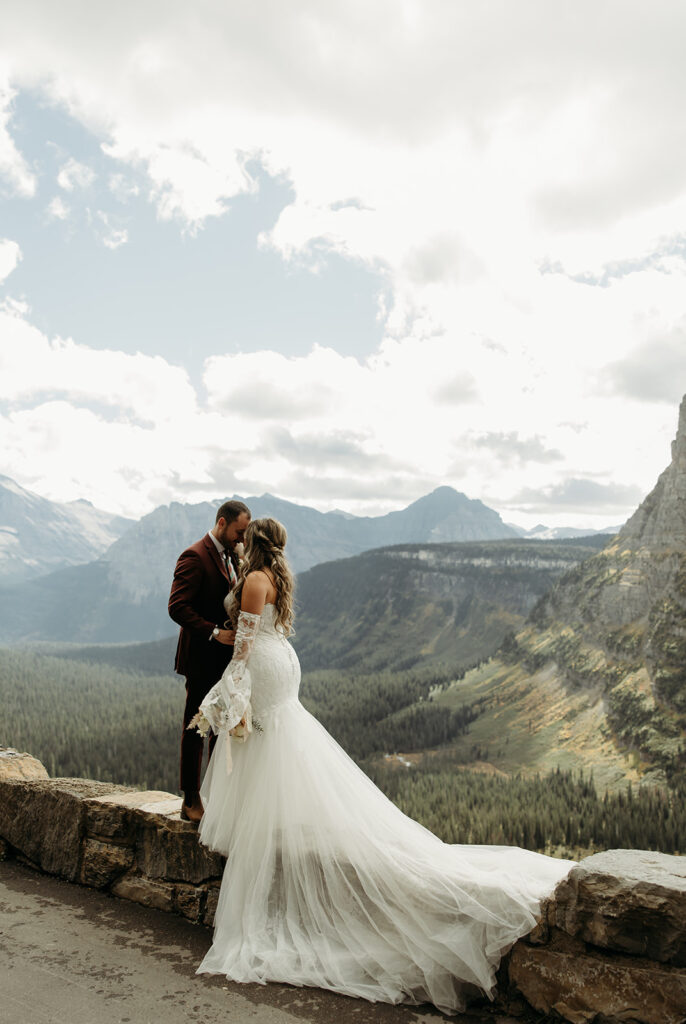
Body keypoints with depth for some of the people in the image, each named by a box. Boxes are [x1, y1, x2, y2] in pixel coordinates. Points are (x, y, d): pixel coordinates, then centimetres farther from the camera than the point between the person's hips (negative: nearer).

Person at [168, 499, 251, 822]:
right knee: (195, 728, 3)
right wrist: (214, 632, -25)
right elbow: (177, 607, -20)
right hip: (202, 659, -8)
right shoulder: (195, 557, -14)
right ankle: (191, 801, 13)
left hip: (227, 658, 8)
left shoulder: (231, 556, 12)